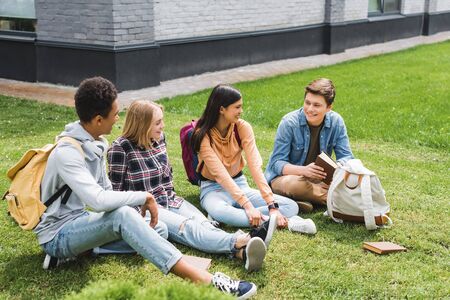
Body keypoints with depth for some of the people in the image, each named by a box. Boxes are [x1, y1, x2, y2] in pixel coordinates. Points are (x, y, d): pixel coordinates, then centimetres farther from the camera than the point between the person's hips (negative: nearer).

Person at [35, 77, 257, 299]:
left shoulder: (97, 143, 3)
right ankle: (204, 281, -43)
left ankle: (80, 249, -12)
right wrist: (144, 197, -23)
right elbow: (98, 200, -35)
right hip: (58, 234, -9)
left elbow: (106, 190, 10)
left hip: (85, 223, 9)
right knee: (122, 214, -37)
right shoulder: (66, 153, -24)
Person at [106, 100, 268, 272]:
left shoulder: (159, 139, 9)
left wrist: (170, 197, 14)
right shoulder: (120, 148, -9)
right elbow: (116, 190, -5)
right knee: (188, 227, -31)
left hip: (169, 201, 5)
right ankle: (236, 243, -57)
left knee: (203, 223, -26)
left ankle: (242, 251, -53)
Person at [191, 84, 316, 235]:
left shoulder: (243, 127, -8)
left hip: (240, 184, 4)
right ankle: (276, 222, -36)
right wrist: (248, 206, -38)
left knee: (291, 206, -15)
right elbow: (220, 174, -27)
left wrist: (272, 205, -29)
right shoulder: (203, 135, -17)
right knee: (219, 211, -42)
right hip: (213, 189, -4)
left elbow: (255, 166, -18)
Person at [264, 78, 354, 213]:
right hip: (284, 176, -4)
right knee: (291, 184, -39)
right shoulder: (289, 122, -18)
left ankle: (306, 197, -20)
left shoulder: (336, 122, -8)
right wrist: (303, 170, -39)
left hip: (318, 178, 4)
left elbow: (346, 156, -4)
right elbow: (277, 163, -19)